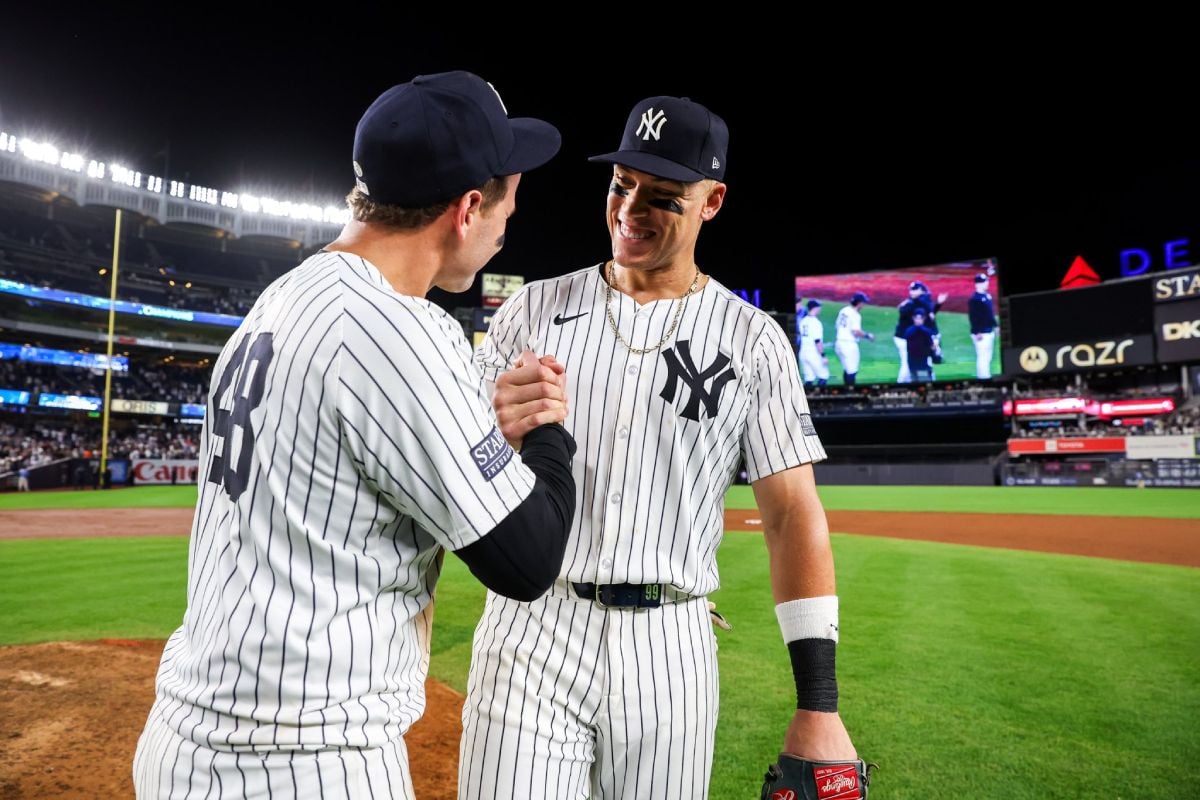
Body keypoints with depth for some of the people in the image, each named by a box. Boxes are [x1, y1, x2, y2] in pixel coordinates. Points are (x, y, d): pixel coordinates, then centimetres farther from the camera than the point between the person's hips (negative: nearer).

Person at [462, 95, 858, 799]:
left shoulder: (753, 339, 1)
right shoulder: (535, 308, 4)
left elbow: (793, 512, -2)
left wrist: (820, 704, -8)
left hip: (670, 644, 0)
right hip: (530, 631, 1)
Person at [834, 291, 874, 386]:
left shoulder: (843, 310, 9)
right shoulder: (856, 315, -16)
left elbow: (836, 326, 16)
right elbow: (856, 332, -22)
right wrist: (868, 336, -8)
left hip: (839, 342, 9)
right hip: (849, 344, -9)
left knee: (847, 369, 19)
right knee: (852, 371, 0)